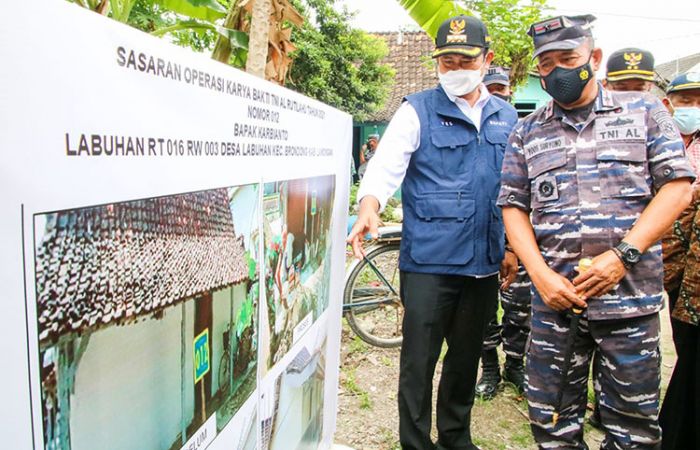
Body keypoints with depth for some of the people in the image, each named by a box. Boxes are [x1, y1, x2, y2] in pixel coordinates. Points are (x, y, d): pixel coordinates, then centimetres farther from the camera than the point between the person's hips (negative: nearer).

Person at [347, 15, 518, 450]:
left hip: (484, 263, 5)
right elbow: (387, 165, -15)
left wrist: (511, 247, 15)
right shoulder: (418, 110, -2)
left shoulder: (507, 117, 12)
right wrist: (369, 207, -34)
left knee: (467, 357, 17)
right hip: (429, 261, -4)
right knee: (418, 361, 1)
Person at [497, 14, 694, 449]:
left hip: (629, 296, -1)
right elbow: (514, 205, 7)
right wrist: (541, 274, -7)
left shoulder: (643, 110, 6)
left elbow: (678, 185, -1)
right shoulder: (527, 131, 11)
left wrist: (623, 255, -12)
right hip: (555, 297, 2)